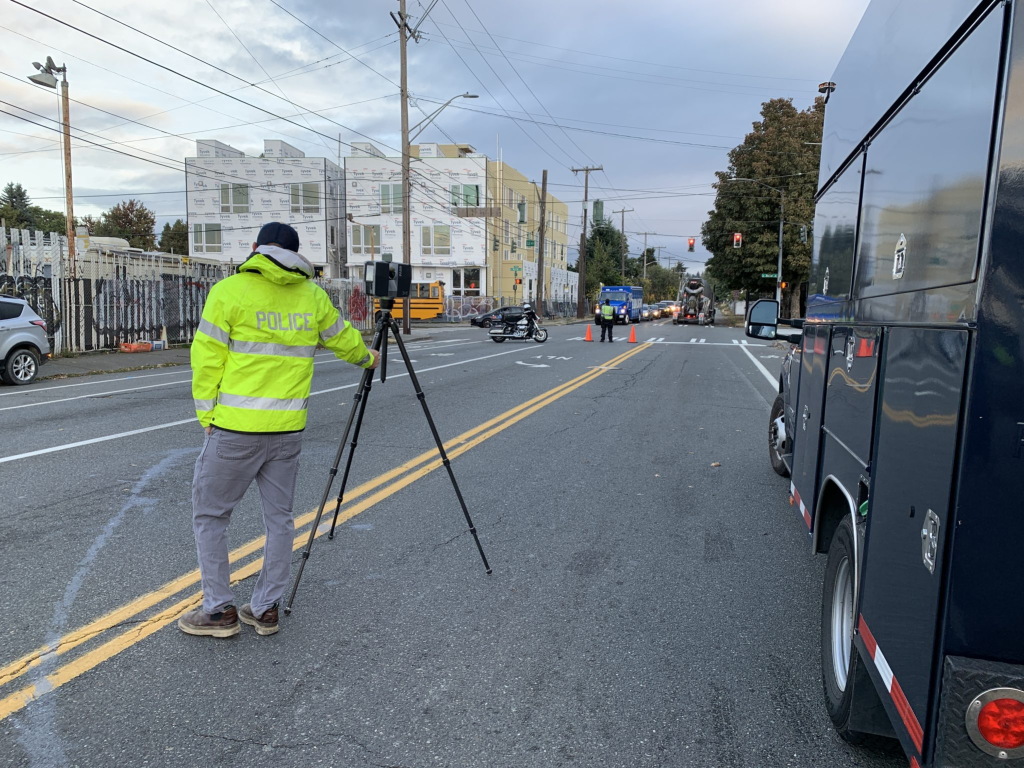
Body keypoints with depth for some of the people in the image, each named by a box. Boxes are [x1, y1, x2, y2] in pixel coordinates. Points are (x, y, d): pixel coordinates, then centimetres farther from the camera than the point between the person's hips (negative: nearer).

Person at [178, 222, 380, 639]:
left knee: (210, 514, 11)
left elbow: (208, 359, -6)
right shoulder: (312, 296, 6)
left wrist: (206, 416, 3)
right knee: (279, 516, 13)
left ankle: (220, 610, 16)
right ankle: (266, 609, 22)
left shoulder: (229, 291, -5)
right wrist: (367, 358, 40)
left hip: (235, 427, -4)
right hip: (289, 427, 4)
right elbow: (342, 338, 20)